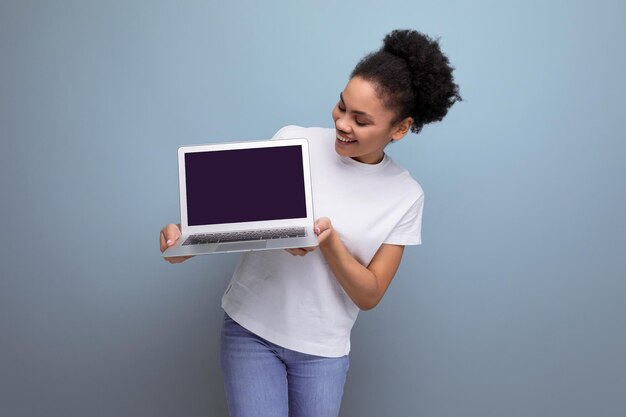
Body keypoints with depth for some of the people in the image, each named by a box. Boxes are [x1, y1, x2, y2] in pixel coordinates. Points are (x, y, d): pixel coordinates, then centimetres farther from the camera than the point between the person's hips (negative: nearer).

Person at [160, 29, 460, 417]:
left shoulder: (406, 195, -5)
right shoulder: (293, 141, -8)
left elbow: (369, 295, -6)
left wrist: (327, 239, -22)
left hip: (323, 350, 1)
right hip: (250, 329, -1)